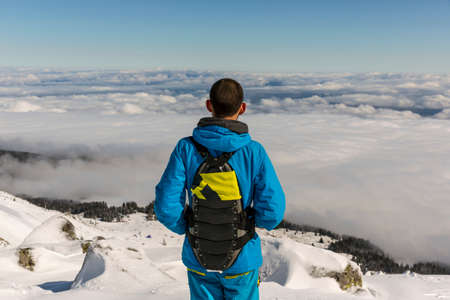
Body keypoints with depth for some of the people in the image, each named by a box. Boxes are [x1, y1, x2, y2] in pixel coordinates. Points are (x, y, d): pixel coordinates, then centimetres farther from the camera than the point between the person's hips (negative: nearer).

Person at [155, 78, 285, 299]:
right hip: (242, 260, -1)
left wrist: (186, 229, 3)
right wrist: (259, 221, 6)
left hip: (198, 258, 1)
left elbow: (166, 207, -17)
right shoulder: (253, 152, -17)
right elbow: (272, 211, -18)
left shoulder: (186, 148, -15)